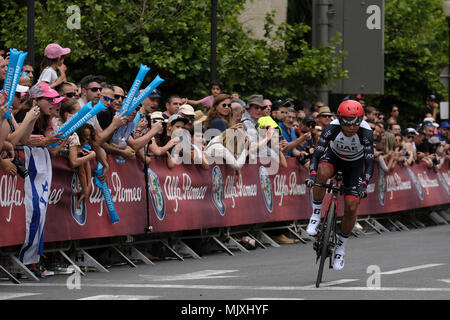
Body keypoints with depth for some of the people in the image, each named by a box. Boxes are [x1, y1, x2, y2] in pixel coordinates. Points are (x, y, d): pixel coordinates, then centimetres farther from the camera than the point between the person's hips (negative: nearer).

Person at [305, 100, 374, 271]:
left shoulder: (365, 133, -32)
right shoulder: (332, 128, -32)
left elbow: (369, 162, -34)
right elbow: (317, 153, -34)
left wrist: (363, 184, -49)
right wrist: (312, 174, -51)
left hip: (354, 164, 0)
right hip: (333, 157, 0)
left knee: (351, 208, -10)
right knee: (322, 173, -37)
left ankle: (341, 246, 13)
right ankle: (316, 214, -18)